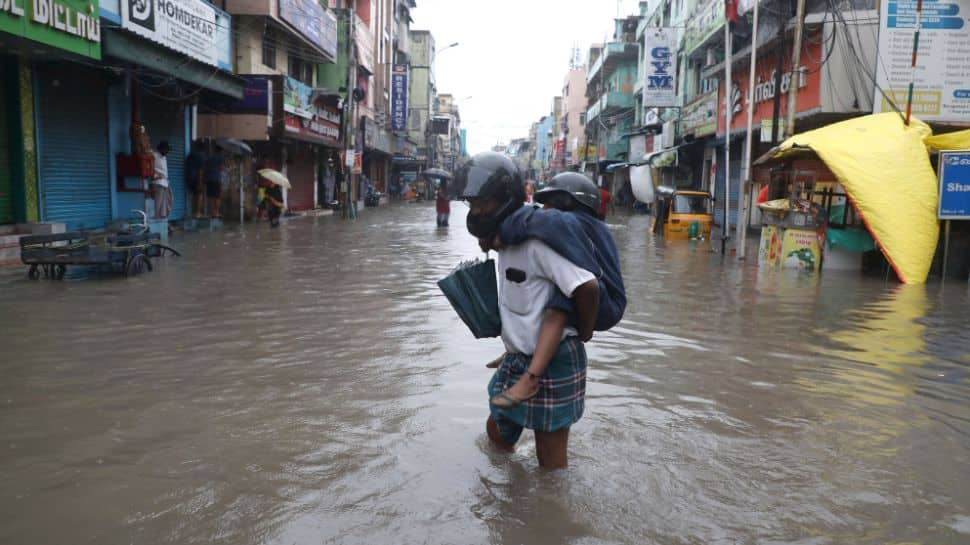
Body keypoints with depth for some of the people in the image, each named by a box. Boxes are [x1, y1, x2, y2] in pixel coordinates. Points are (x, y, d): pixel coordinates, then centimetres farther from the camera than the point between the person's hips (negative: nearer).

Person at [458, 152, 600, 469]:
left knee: (551, 462, 6)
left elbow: (587, 286, -29)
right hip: (518, 359, 9)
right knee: (497, 434, 22)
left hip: (552, 364, -9)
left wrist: (584, 333, -14)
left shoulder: (535, 240, -23)